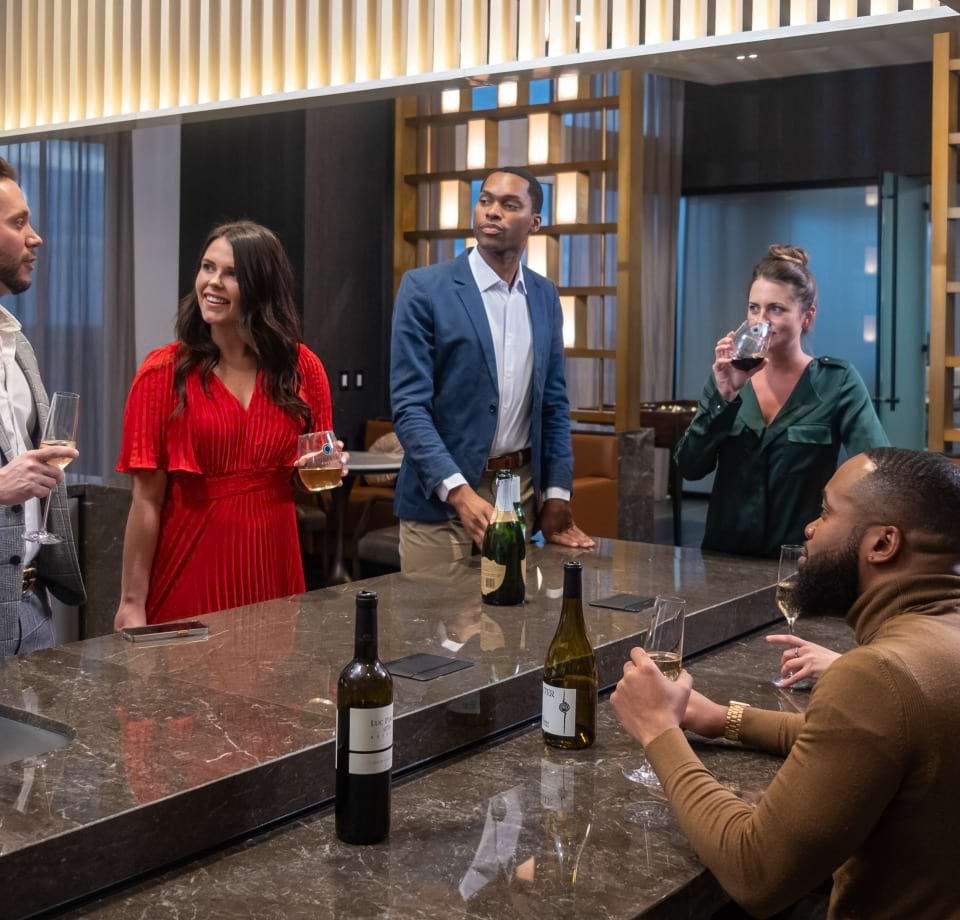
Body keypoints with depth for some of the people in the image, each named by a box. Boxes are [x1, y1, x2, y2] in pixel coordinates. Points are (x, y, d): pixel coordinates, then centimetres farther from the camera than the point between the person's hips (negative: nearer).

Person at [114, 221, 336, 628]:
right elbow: (147, 498, -8)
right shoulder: (164, 371, -6)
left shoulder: (301, 366, 2)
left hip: (272, 565, 3)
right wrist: (132, 602, -10)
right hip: (190, 566, -2)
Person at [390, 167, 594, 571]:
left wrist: (557, 493, 6)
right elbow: (409, 406, -13)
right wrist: (459, 491, -24)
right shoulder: (423, 288, -8)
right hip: (441, 498, -4)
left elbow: (553, 402, 13)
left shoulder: (544, 295, 9)